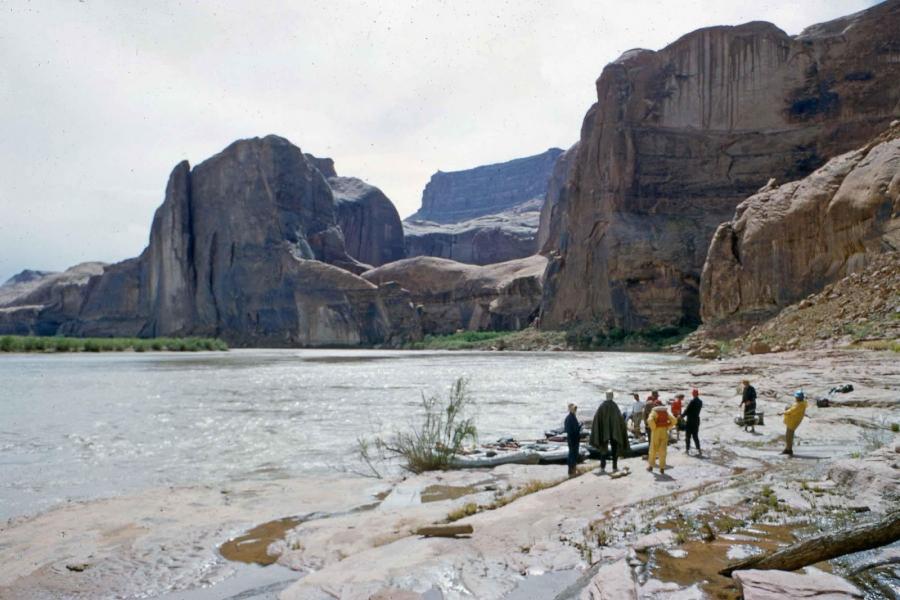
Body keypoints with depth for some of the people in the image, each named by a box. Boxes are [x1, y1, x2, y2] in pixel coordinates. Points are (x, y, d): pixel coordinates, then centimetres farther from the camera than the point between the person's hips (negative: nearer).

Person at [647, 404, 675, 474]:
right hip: (664, 431, 2)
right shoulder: (666, 411, 9)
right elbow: (673, 420, -1)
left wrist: (653, 428, -8)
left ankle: (650, 466, 18)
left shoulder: (654, 412, -2)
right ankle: (662, 468, 3)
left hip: (656, 432, -2)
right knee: (663, 450, 5)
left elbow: (650, 420, -21)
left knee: (653, 449, 10)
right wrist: (668, 427, 6)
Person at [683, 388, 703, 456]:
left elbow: (687, 410, -15)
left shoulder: (692, 402, -19)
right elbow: (697, 411, 12)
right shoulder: (700, 402, 4)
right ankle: (699, 450, 3)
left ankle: (687, 449, 9)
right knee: (695, 436, 11)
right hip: (697, 420, 6)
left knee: (688, 436, 5)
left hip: (690, 421, -6)